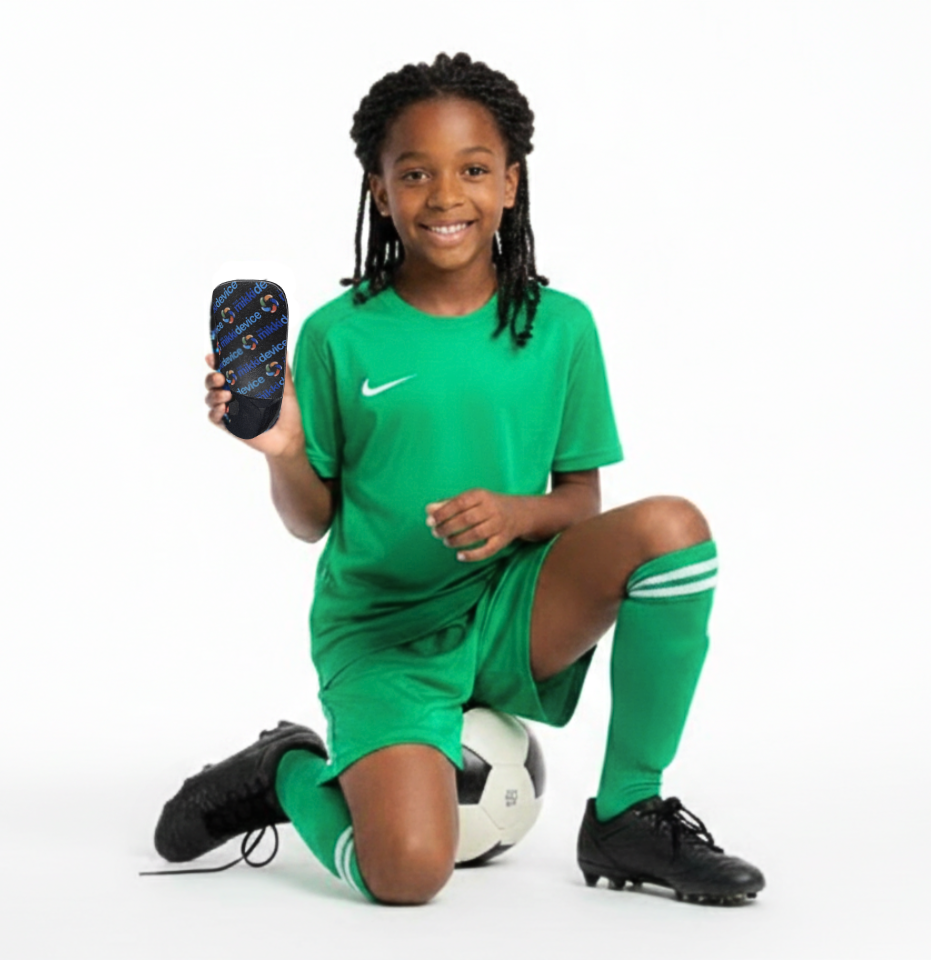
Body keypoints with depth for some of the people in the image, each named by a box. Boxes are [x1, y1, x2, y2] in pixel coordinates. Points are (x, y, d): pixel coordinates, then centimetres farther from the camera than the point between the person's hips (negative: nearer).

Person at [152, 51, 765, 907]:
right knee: (406, 872, -26)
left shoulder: (558, 326, 0)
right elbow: (311, 520, 1)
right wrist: (283, 452, -20)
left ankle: (628, 814, -8)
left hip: (512, 610, 3)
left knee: (671, 527, -24)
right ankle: (288, 776, 11)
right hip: (383, 633, -3)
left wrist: (517, 514, -18)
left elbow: (582, 499, 3)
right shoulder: (339, 336, -5)